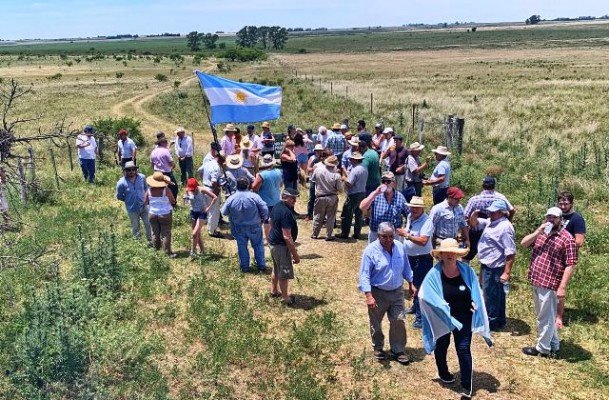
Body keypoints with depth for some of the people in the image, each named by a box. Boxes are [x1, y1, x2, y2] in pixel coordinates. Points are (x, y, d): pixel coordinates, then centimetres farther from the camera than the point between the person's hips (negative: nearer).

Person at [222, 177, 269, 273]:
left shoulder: (231, 199, -14)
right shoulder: (254, 196, -19)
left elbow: (224, 212, -1)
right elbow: (264, 209, -15)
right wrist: (263, 218, 5)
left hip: (239, 228, 1)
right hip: (254, 226, -1)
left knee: (242, 247, 15)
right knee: (258, 245, 15)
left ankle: (244, 267, 24)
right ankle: (261, 266, 21)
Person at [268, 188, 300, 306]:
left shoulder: (276, 206, 3)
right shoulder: (286, 212, -28)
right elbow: (287, 236, -29)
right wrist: (295, 254, -22)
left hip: (273, 241, 10)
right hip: (281, 245, -10)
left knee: (276, 269, 25)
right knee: (284, 273, 4)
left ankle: (274, 291, 41)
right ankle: (286, 299, 15)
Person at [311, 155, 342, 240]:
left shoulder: (318, 169, -12)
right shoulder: (336, 174, -18)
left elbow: (313, 179, 4)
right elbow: (338, 188, -11)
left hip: (320, 197, 1)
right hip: (332, 198, -1)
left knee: (318, 217, 14)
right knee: (330, 217, 10)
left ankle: (314, 234, 23)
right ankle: (329, 236, 15)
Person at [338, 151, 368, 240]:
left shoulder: (355, 170, -19)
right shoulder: (365, 169, 9)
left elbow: (349, 184, -22)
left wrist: (344, 179, -3)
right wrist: (347, 178, 14)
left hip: (353, 195, -8)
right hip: (362, 193, 9)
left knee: (347, 215, 1)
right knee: (359, 214, 12)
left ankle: (345, 233, 5)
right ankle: (357, 233, 17)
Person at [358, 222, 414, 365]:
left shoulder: (399, 246, -4)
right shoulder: (371, 250, -19)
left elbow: (406, 267, 11)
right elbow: (364, 275, -19)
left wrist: (410, 283, 16)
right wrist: (368, 296, -25)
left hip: (397, 292, 3)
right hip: (378, 293, -3)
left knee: (398, 321, 4)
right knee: (376, 323, 12)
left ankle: (398, 350, 19)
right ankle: (378, 348, 33)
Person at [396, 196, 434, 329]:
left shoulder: (426, 222, -22)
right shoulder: (410, 217, 4)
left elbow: (423, 241, -33)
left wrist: (407, 235, -32)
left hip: (422, 259, -9)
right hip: (410, 257, 9)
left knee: (420, 287, -6)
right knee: (413, 283, 25)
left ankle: (421, 317, 0)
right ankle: (415, 306, 45)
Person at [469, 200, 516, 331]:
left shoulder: (505, 227, -21)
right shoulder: (490, 222, 7)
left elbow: (510, 252, -24)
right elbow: (474, 223, 22)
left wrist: (507, 272, -27)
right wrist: (474, 215, -2)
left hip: (494, 268, -9)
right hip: (487, 266, 9)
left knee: (491, 295, 3)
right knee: (497, 295, 20)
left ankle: (491, 323, 16)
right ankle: (500, 321, 33)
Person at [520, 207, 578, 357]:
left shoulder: (567, 238, -13)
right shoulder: (541, 233, 11)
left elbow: (570, 265, -15)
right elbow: (523, 243, 4)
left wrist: (562, 287, -20)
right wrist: (538, 231, -11)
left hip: (549, 285, -8)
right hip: (536, 282, 8)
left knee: (545, 318, 4)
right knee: (545, 316, 20)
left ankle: (543, 348, 17)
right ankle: (554, 345, 34)